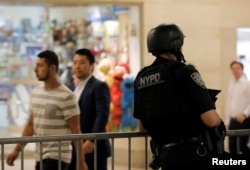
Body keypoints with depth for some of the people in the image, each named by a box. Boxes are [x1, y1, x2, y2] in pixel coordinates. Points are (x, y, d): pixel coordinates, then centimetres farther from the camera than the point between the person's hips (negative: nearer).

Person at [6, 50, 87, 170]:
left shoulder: (66, 96, -13)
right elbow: (30, 125, 16)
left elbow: (75, 131, -11)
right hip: (40, 157, 7)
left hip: (57, 157, -7)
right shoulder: (36, 93, 10)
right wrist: (17, 149, 10)